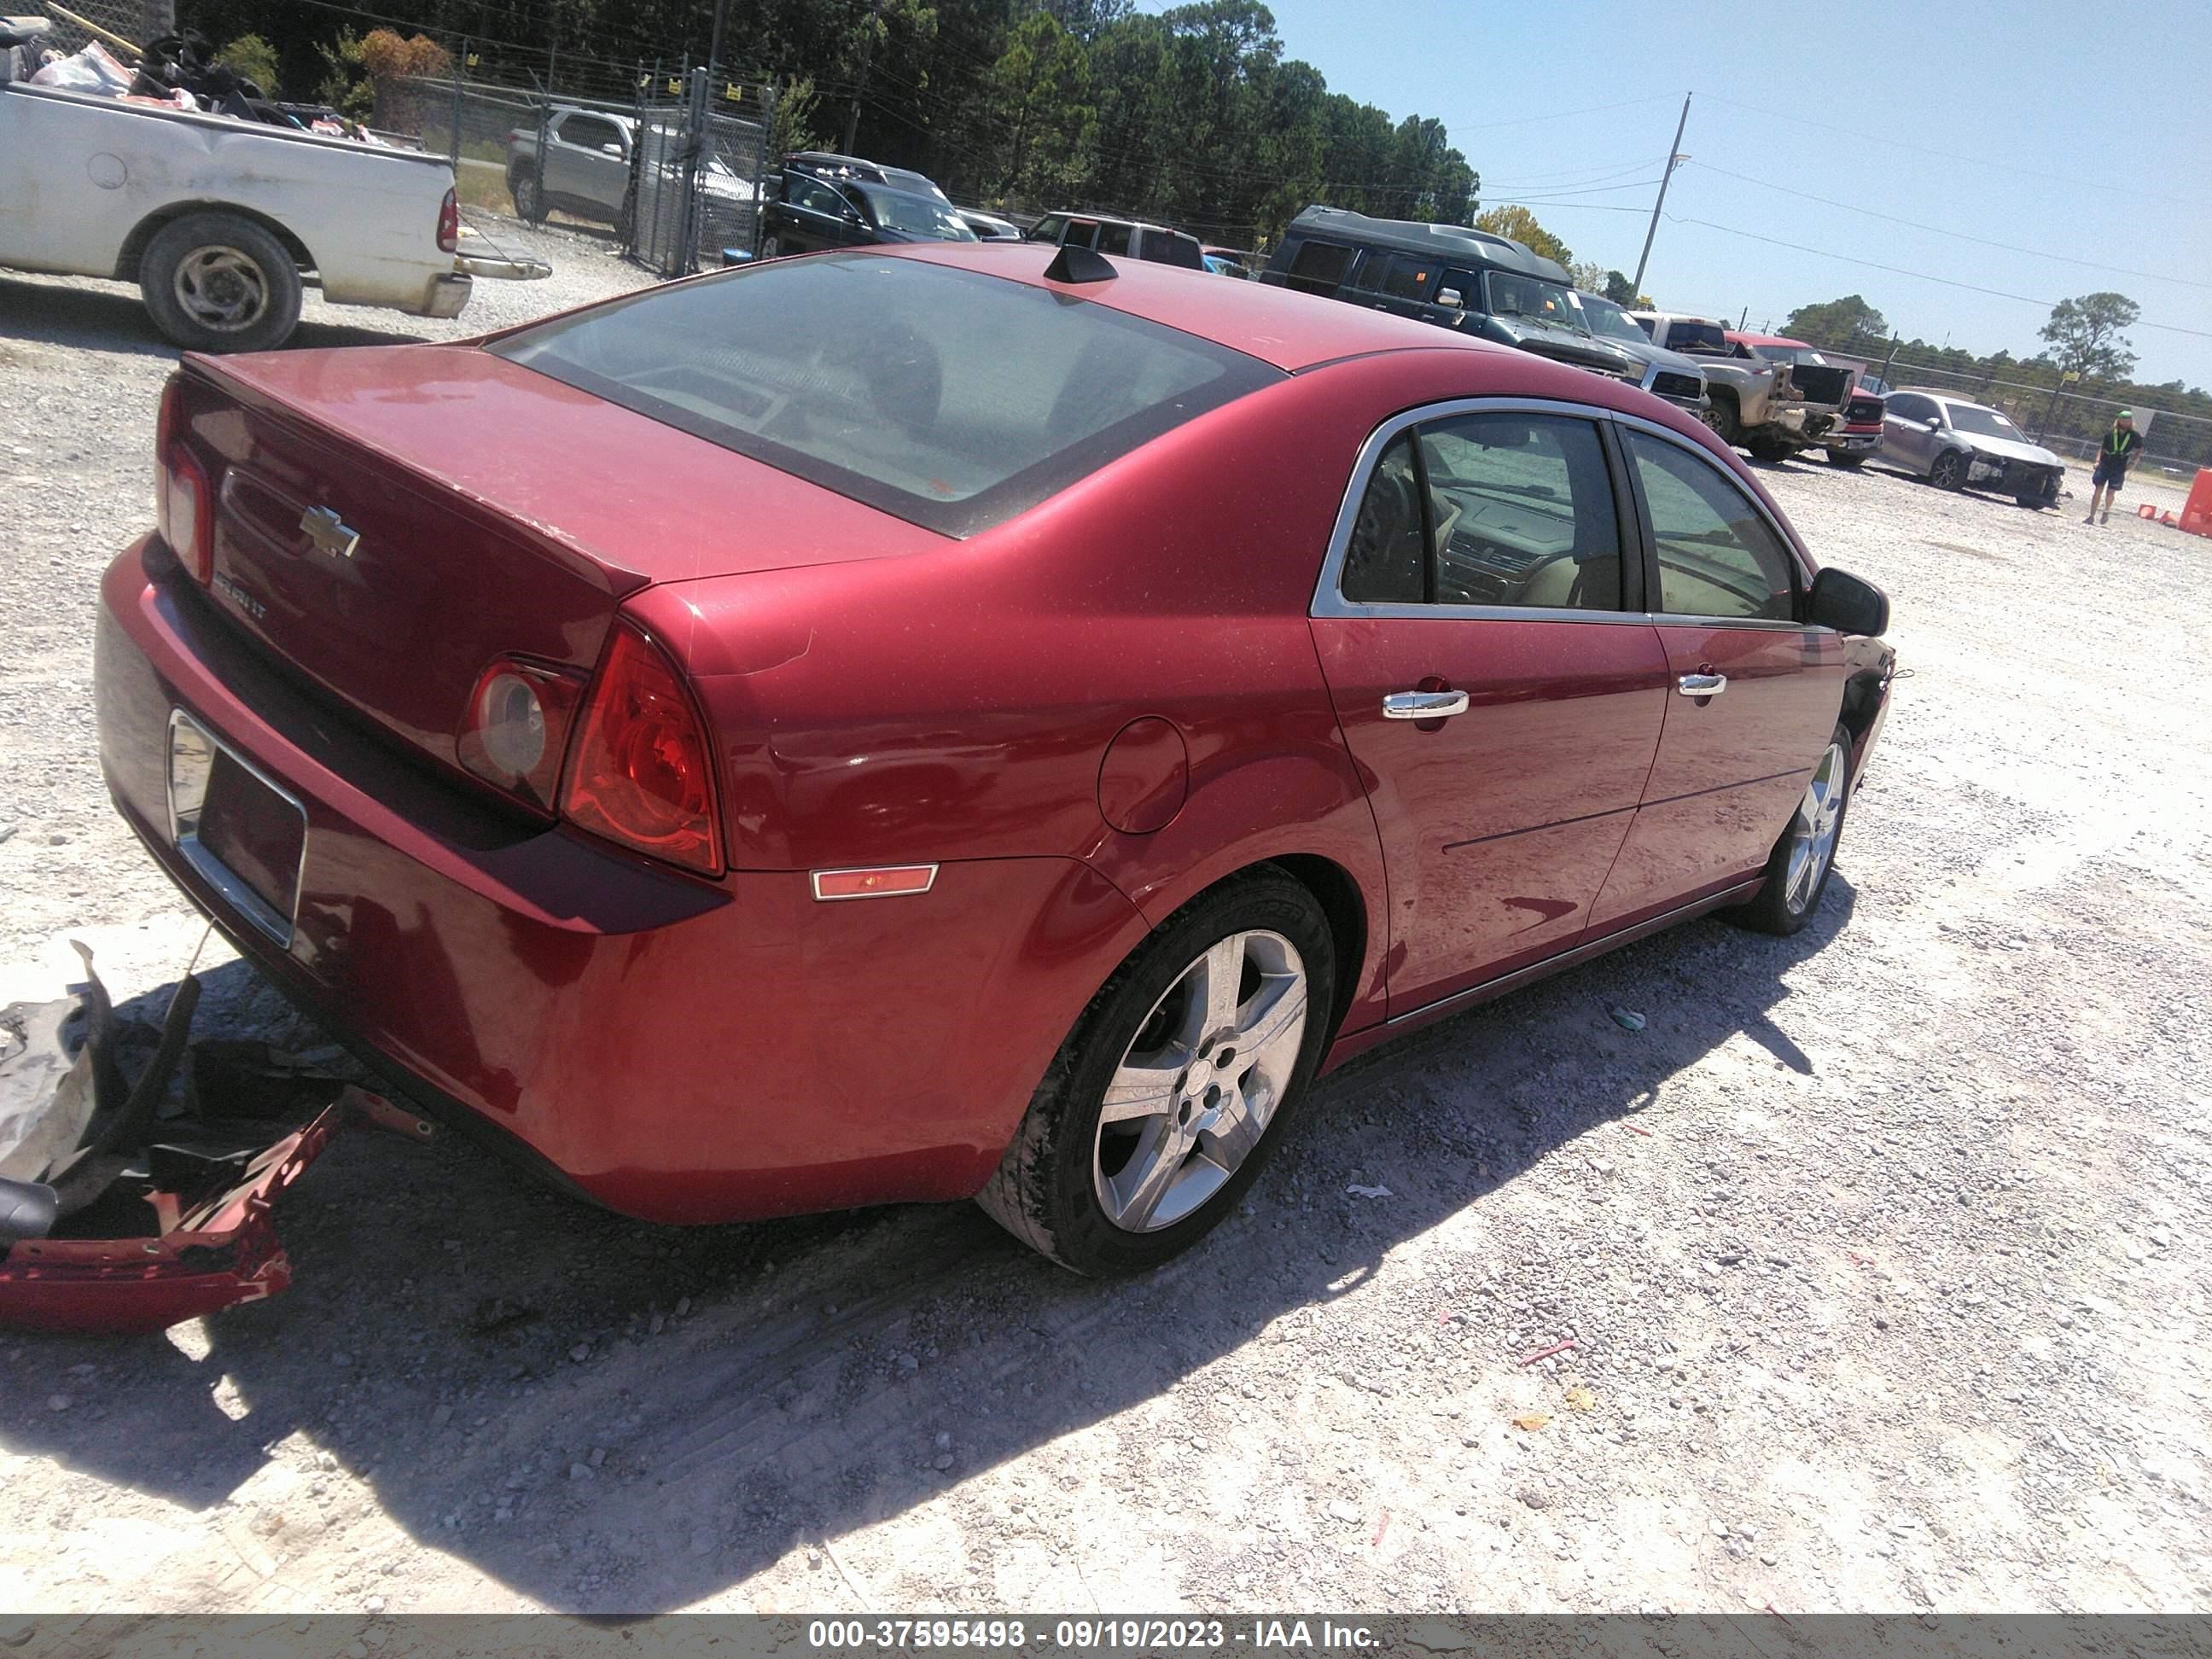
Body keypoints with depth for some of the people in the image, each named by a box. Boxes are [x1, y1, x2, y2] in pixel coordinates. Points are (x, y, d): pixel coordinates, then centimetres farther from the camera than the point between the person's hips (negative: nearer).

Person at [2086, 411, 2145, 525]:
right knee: (2098, 490, -3)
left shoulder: (2135, 436, 2)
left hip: (2119, 469, -1)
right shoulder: (2110, 434, 3)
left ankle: (2106, 512, 18)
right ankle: (2091, 516, 1)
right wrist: (2098, 461, 0)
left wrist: (2132, 462, 2)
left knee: (2110, 492, -7)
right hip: (2104, 465, 1)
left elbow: (2139, 450, 14)